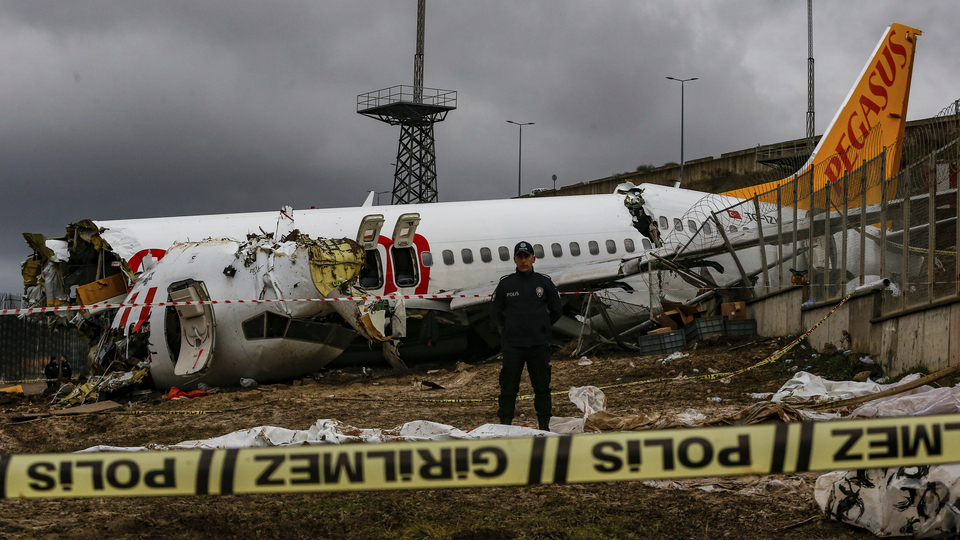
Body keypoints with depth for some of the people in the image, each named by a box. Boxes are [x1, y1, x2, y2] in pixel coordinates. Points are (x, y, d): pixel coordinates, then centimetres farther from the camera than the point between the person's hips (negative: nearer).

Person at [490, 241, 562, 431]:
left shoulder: (545, 283, 5)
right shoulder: (505, 284, 3)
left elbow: (555, 311, 16)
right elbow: (495, 311, 12)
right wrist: (508, 330, 7)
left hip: (539, 345, 1)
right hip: (512, 345, -1)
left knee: (542, 387, 5)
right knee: (508, 387, -2)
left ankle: (544, 426, 13)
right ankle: (505, 424, 4)